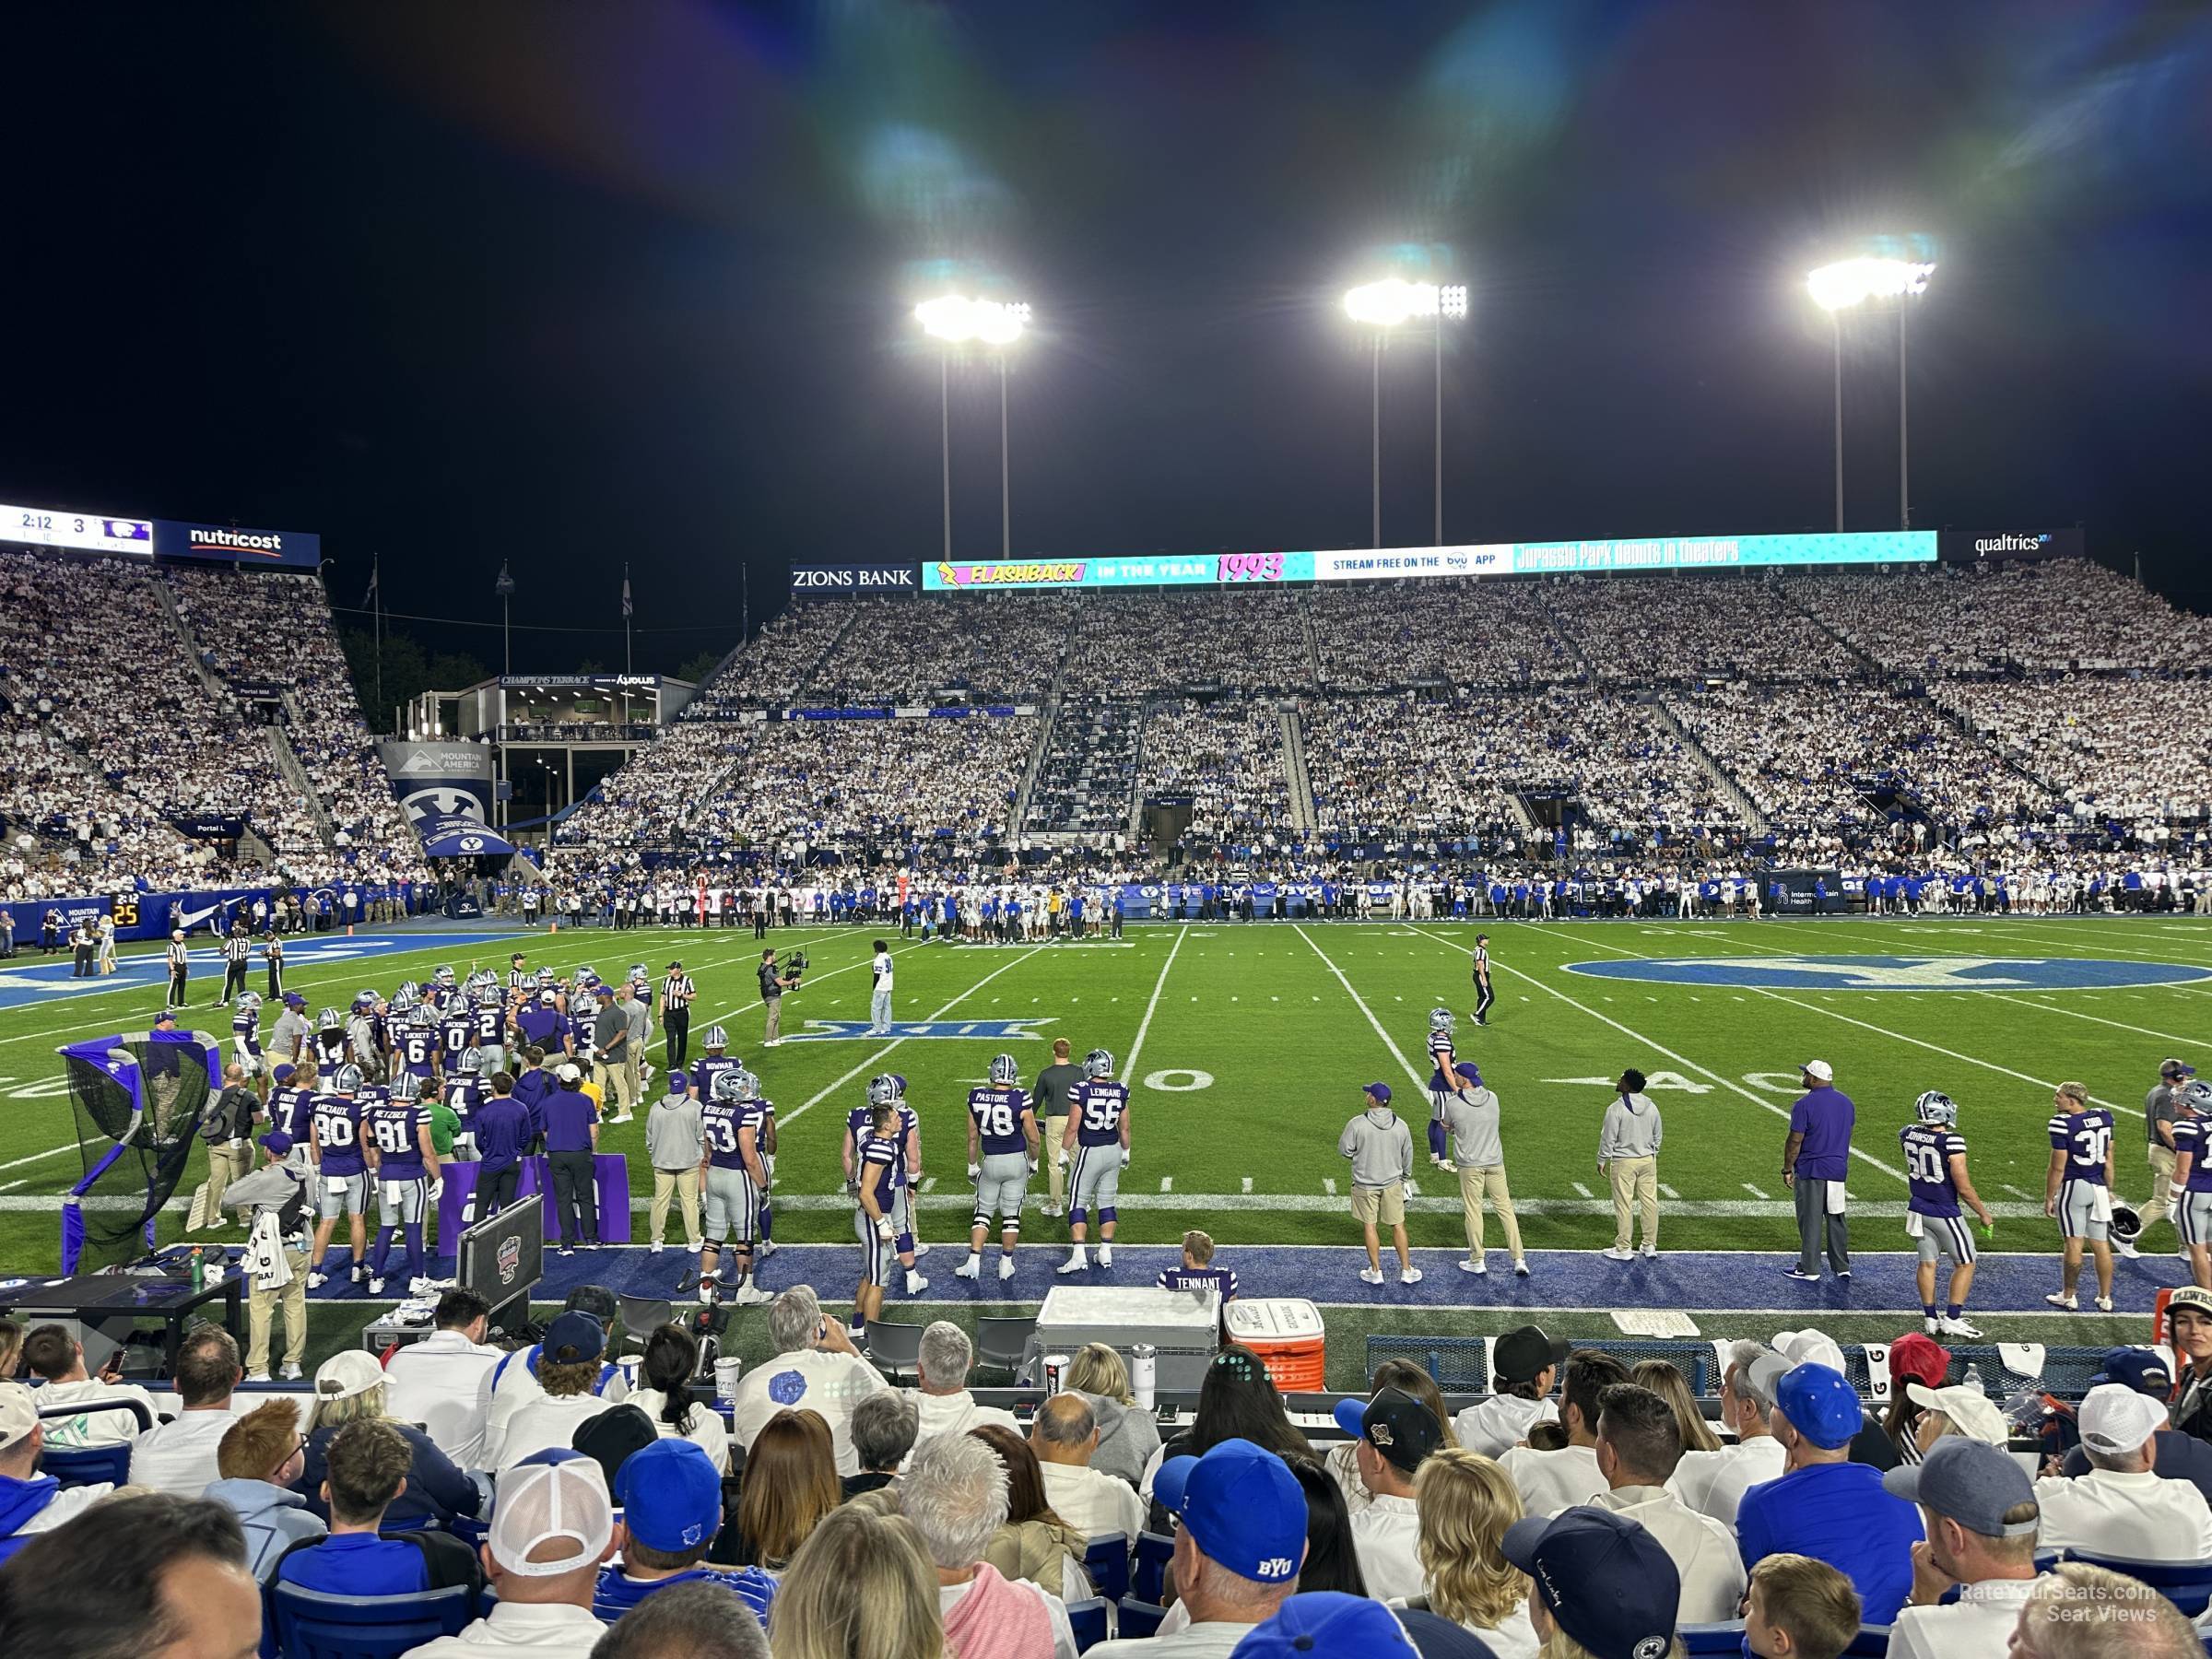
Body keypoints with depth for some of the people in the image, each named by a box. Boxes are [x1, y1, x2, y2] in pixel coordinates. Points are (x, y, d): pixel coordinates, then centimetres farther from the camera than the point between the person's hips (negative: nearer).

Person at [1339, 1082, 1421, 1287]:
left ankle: (1375, 1272, 17)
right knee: (1398, 1226, 12)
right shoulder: (1400, 1125, -5)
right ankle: (1406, 1271, 18)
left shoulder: (1357, 1124, -17)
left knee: (1369, 1226, 10)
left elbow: (1344, 1149, -8)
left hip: (1365, 1185, -2)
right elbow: (1407, 1156, 6)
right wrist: (1405, 1177, 22)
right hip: (1392, 1183, 3)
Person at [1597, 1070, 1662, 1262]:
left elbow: (1608, 1138, -11)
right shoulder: (1651, 1107, 3)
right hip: (1648, 1160, 6)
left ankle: (1623, 1249, 5)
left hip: (1623, 1162, -5)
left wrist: (1602, 1161, 1)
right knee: (1650, 1202, 11)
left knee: (1624, 1205, 0)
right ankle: (1650, 1245, 19)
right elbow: (1657, 1136, 12)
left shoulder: (1616, 1109, -15)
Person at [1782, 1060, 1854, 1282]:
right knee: (1836, 1219, 15)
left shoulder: (1804, 1105, -16)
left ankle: (1809, 1268, 10)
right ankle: (1842, 1267, 21)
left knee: (1810, 1220, 3)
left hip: (1810, 1170, -6)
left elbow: (1795, 1141, -15)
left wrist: (1787, 1169, -5)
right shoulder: (1846, 1102, 5)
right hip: (1838, 1169, 6)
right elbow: (1846, 1135, 13)